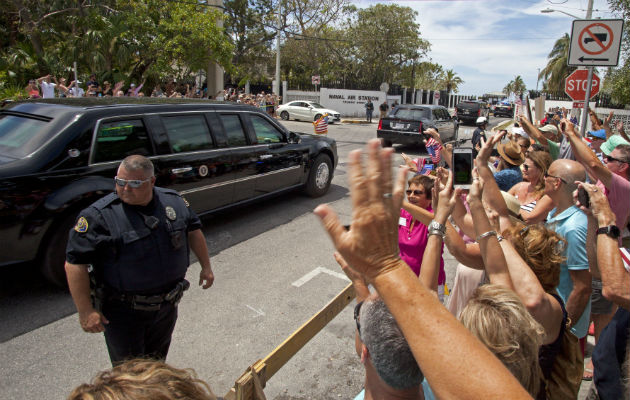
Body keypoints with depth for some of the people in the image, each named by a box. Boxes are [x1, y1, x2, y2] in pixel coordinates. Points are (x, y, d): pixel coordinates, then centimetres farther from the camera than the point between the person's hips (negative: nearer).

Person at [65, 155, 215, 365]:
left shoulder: (173, 201, -4)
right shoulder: (99, 215, -19)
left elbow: (193, 230, 11)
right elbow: (75, 263, -18)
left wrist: (206, 266, 14)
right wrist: (86, 311, -19)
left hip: (167, 307, 5)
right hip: (122, 311, -4)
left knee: (157, 363, 25)